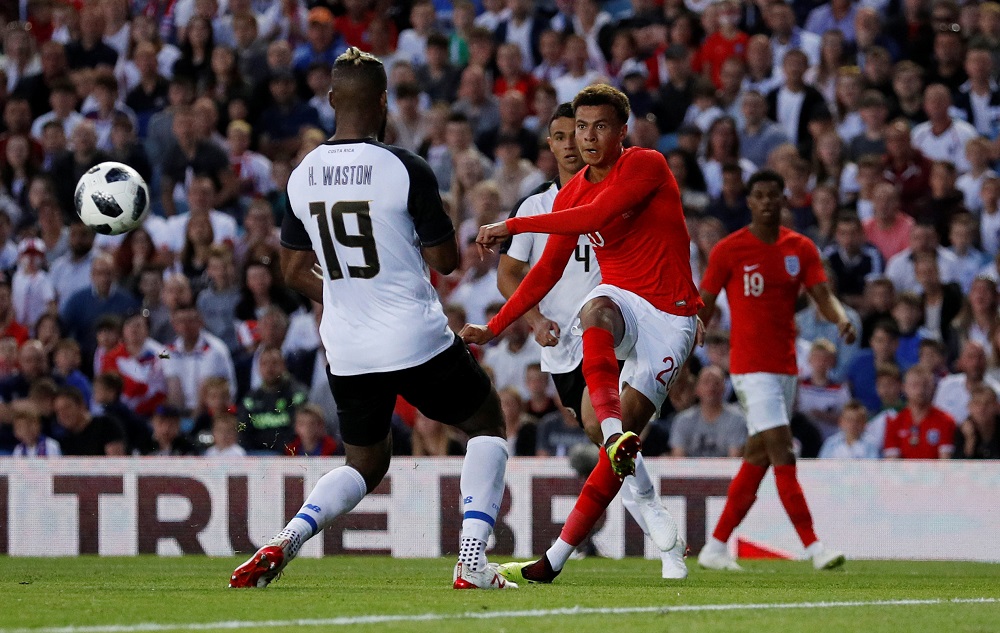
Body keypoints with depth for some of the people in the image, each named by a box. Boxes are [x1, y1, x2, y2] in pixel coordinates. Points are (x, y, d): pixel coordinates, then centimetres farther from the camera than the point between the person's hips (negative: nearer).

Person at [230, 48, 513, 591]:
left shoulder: (302, 176, 2)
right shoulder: (405, 170, -14)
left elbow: (293, 270, 11)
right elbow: (445, 261, -9)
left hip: (346, 352, 5)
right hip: (417, 341, -5)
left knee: (365, 463, 23)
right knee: (488, 424, 17)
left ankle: (283, 543, -1)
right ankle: (472, 562, 3)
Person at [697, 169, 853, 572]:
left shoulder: (801, 249, 7)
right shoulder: (729, 251, -4)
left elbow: (823, 295, -1)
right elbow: (703, 308, 0)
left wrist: (841, 319, -22)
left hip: (786, 366, 6)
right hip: (751, 367, -6)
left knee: (758, 460, 9)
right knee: (782, 452, -15)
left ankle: (715, 548, 18)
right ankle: (814, 547, -19)